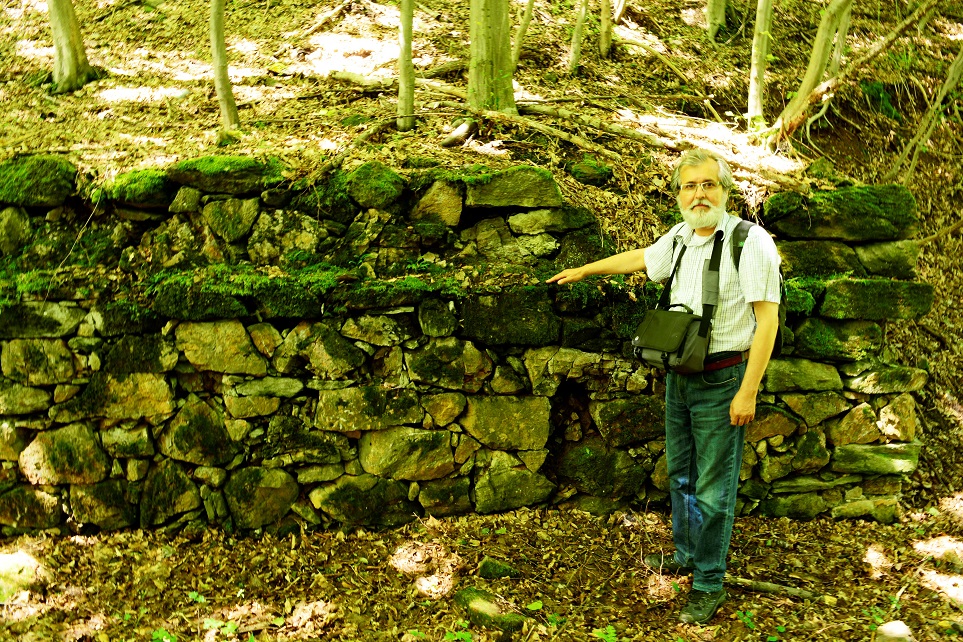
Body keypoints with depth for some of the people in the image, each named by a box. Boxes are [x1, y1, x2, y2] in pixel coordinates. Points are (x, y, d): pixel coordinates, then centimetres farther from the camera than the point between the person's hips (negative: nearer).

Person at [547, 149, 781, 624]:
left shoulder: (751, 242, -15)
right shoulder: (680, 237, 6)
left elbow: (767, 318, -17)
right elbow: (638, 258, 26)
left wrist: (748, 391, -19)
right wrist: (583, 271, 36)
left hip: (721, 381, -7)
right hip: (679, 376, 7)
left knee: (713, 486, 0)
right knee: (680, 473, 18)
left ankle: (709, 583, 13)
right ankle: (685, 554, 37)